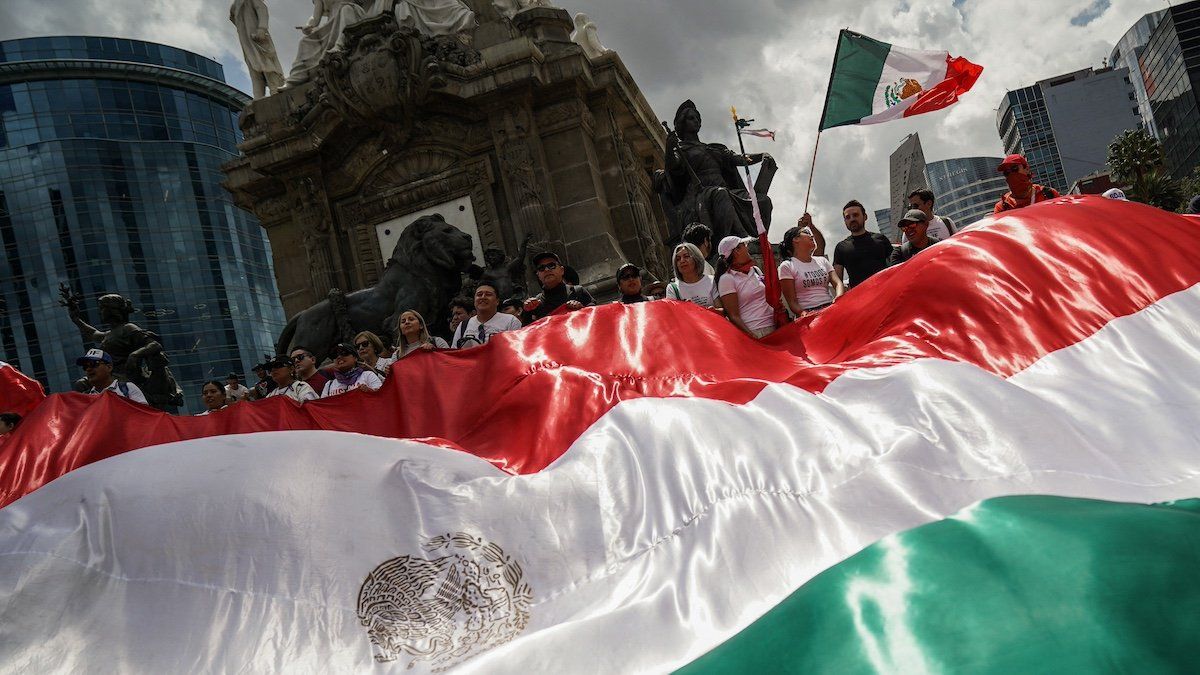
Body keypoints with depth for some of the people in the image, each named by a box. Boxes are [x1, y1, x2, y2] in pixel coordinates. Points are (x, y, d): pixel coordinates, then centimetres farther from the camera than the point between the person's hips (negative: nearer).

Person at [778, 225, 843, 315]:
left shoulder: (823, 261, 19)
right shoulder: (787, 266, 3)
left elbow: (838, 283, 7)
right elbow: (792, 302, -2)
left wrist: (839, 299, -15)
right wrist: (804, 315, -21)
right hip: (808, 313, -5)